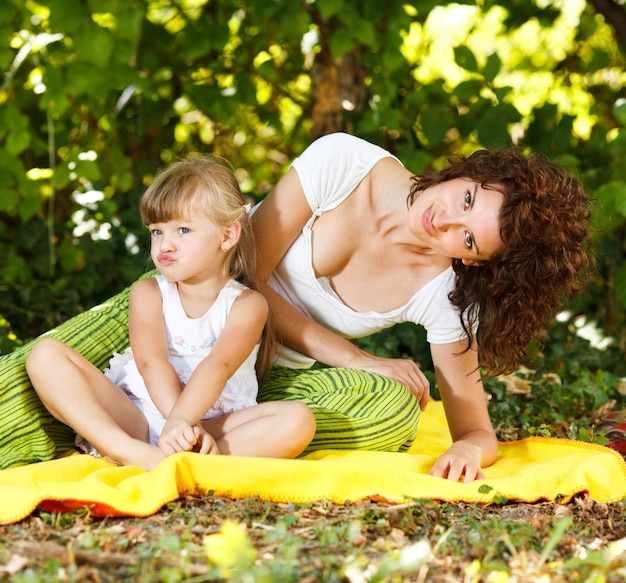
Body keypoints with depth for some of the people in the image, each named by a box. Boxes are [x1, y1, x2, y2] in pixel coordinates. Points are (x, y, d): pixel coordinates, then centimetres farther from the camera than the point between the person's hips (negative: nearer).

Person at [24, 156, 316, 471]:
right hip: (134, 417, 2)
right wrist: (183, 424, -28)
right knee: (45, 353, -14)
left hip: (213, 427, -1)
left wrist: (180, 421, -35)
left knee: (298, 420, -27)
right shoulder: (147, 292, 10)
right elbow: (151, 362, -9)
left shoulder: (247, 304, 5)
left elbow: (218, 365, -16)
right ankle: (129, 452, -36)